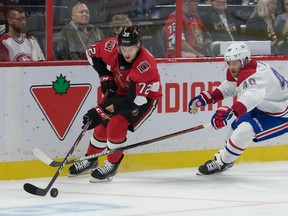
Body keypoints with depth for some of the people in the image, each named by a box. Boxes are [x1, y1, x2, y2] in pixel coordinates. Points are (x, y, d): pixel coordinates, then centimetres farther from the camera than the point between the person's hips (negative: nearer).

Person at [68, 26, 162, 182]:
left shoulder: (146, 65, -40)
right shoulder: (111, 47, -25)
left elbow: (135, 99, -38)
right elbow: (92, 52, -1)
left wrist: (104, 110, -39)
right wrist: (105, 76, -8)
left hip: (145, 95, -6)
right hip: (119, 90, 6)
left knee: (117, 125, -21)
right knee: (103, 124, 3)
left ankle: (112, 166, -1)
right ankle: (90, 160, 26)